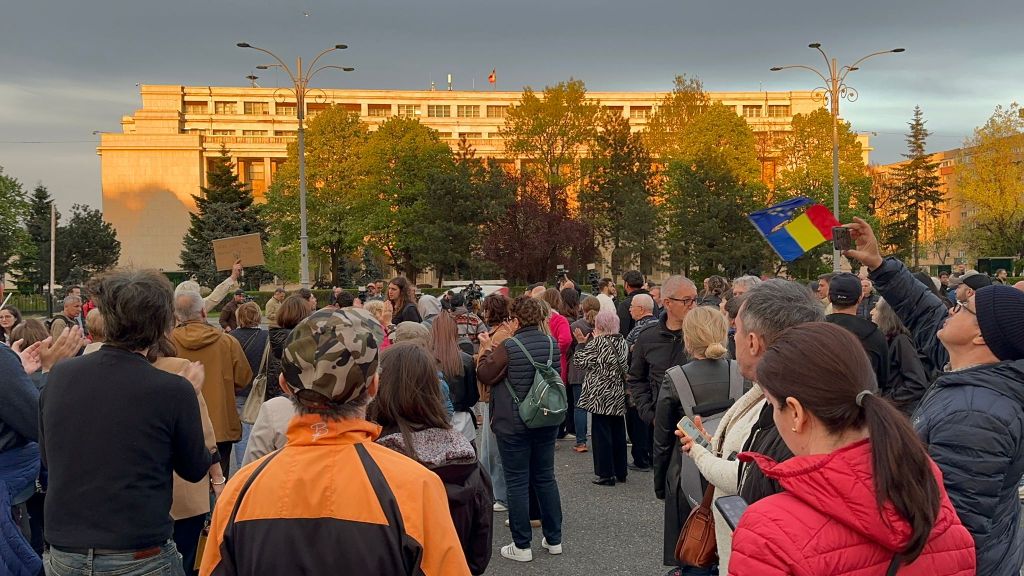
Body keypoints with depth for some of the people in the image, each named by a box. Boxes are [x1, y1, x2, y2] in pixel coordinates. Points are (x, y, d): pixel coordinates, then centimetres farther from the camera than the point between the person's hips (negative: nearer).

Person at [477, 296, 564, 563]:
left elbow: (484, 376, -7)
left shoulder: (508, 348, -18)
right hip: (547, 421, 6)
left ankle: (522, 546, 10)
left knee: (517, 482, 3)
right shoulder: (552, 344, -1)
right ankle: (554, 539, 24)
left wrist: (486, 350, 10)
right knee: (546, 477, 16)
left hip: (514, 425, -5)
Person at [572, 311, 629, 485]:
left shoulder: (597, 342, -13)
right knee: (618, 431, 13)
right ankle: (620, 472, 21)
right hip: (619, 396, 7)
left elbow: (581, 361, -10)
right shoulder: (622, 342, 8)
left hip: (601, 395, -7)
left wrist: (581, 343, 3)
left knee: (601, 433, 0)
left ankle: (606, 474, 2)